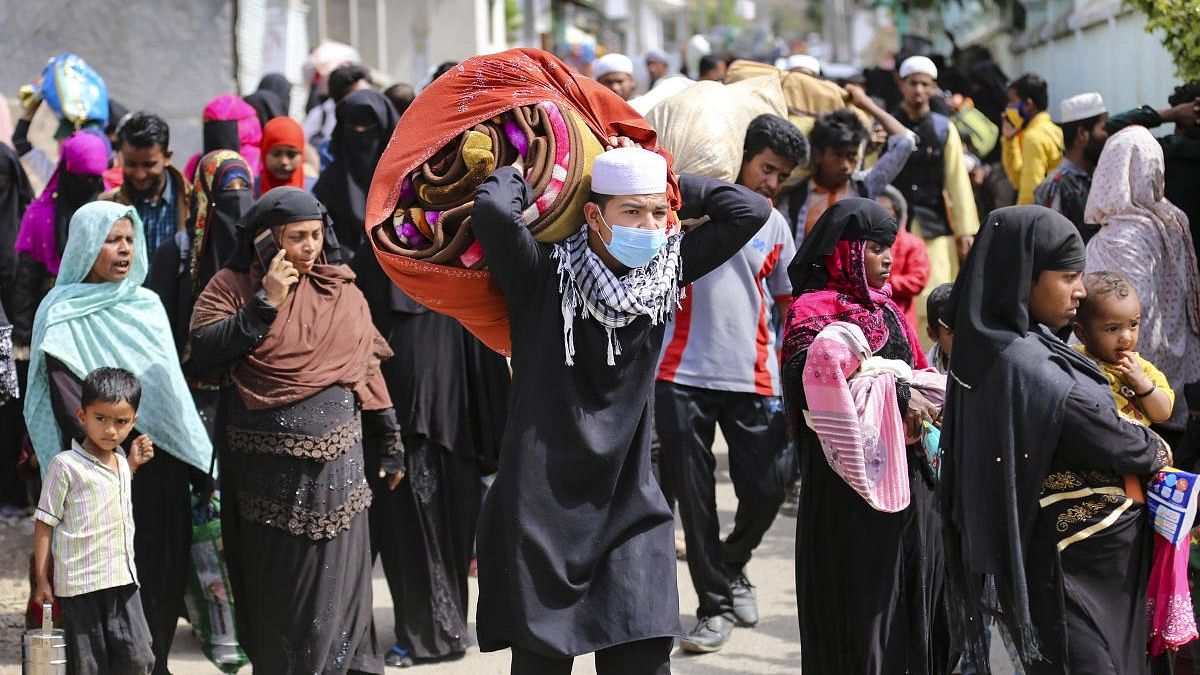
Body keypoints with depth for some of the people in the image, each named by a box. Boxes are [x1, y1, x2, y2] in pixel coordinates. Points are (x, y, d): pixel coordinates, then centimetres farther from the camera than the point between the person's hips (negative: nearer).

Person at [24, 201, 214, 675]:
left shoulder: (147, 305, 12)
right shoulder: (62, 315, -4)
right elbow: (69, 401, -13)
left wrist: (196, 459, 10)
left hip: (162, 463, 5)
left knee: (164, 570, 6)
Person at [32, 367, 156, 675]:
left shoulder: (121, 463, 12)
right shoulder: (65, 465, -8)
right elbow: (44, 525, -5)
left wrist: (133, 464, 20)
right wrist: (42, 581, -7)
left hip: (123, 580, 6)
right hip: (80, 581, -6)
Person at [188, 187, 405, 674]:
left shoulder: (342, 292, 7)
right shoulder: (234, 286, -1)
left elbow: (368, 369, 12)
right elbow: (204, 355, -14)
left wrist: (390, 443, 12)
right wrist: (265, 303, -16)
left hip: (333, 465, 2)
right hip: (265, 470, -2)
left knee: (331, 590, 2)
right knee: (273, 590, 5)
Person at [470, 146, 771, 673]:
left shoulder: (666, 269, 4)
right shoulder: (543, 275, -9)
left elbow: (750, 211, 1)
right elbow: (493, 206, -25)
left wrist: (666, 189, 3)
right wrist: (525, 174, -5)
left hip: (628, 510, 3)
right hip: (540, 507, -3)